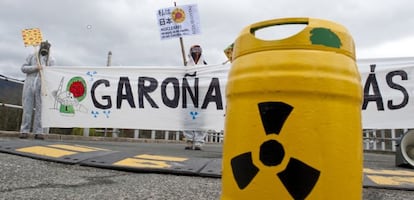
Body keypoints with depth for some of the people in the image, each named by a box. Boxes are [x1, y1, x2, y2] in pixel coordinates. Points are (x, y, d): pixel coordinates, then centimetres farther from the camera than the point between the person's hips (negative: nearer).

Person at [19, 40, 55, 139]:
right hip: (29, 85, 1)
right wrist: (35, 67, -11)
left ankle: (38, 132, -3)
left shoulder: (51, 60, 11)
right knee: (27, 108, -1)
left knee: (40, 109, -4)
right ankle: (24, 131, 2)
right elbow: (23, 68, 4)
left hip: (41, 87, 0)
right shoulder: (31, 56, 12)